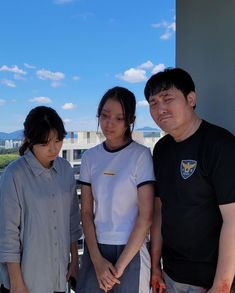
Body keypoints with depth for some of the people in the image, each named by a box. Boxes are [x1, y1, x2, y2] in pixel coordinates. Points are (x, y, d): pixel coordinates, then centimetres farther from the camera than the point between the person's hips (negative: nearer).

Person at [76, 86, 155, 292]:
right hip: (95, 248, 3)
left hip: (130, 251, -3)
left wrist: (120, 265, -10)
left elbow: (146, 217, -12)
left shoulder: (141, 155, -10)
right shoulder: (90, 157, 1)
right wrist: (97, 259, -8)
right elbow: (86, 212, 1)